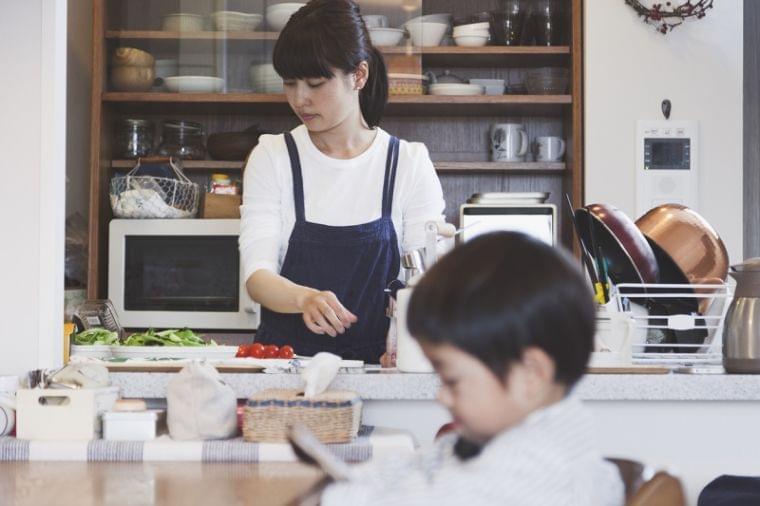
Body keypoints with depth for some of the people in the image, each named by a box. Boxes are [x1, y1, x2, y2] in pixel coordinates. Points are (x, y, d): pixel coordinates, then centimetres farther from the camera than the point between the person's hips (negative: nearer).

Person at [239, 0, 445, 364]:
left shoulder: (410, 163, 4)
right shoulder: (272, 157, 6)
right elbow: (257, 274, -4)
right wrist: (305, 298, -25)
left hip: (376, 364, 0)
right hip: (286, 358, 0)